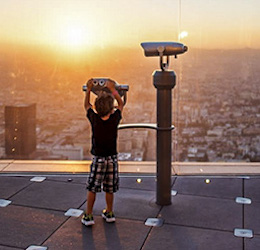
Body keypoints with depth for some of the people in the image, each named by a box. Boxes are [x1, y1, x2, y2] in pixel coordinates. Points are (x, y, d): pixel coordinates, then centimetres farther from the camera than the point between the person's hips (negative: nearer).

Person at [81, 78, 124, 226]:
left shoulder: (94, 119, -12)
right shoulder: (115, 119, -11)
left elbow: (87, 106, 8)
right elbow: (121, 104, 8)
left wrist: (89, 90, 14)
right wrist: (113, 89, 9)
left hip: (98, 159, -1)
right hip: (112, 158, 2)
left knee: (92, 188, 8)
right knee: (110, 189, 14)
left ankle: (88, 216, 13)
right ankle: (109, 213, 28)